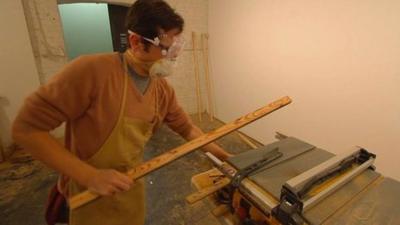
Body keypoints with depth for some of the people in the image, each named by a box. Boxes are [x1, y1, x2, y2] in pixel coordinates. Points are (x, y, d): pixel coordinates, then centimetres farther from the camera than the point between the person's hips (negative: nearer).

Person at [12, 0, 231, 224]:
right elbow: (26, 127, -22)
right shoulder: (91, 70, -27)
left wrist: (224, 156, 3)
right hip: (90, 192, -5)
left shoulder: (164, 89, -8)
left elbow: (187, 128, 3)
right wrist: (90, 176, -26)